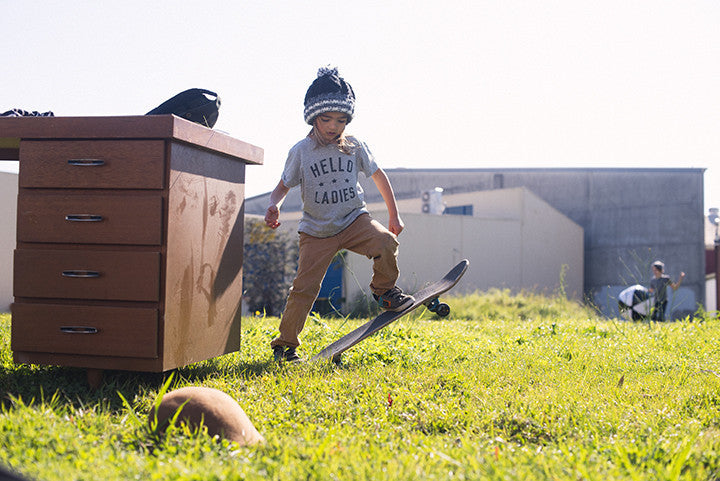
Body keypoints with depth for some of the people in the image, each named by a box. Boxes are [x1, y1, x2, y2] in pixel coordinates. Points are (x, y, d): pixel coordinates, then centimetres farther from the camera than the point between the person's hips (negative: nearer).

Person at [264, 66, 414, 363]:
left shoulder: (355, 147, -1)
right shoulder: (301, 151, -6)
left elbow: (378, 176, 11)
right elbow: (283, 186, 3)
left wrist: (394, 216, 10)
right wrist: (274, 206, -20)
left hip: (354, 220, 1)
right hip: (317, 230, -1)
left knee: (385, 243, -27)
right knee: (305, 287, -7)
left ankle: (384, 289, 2)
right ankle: (285, 344, 9)